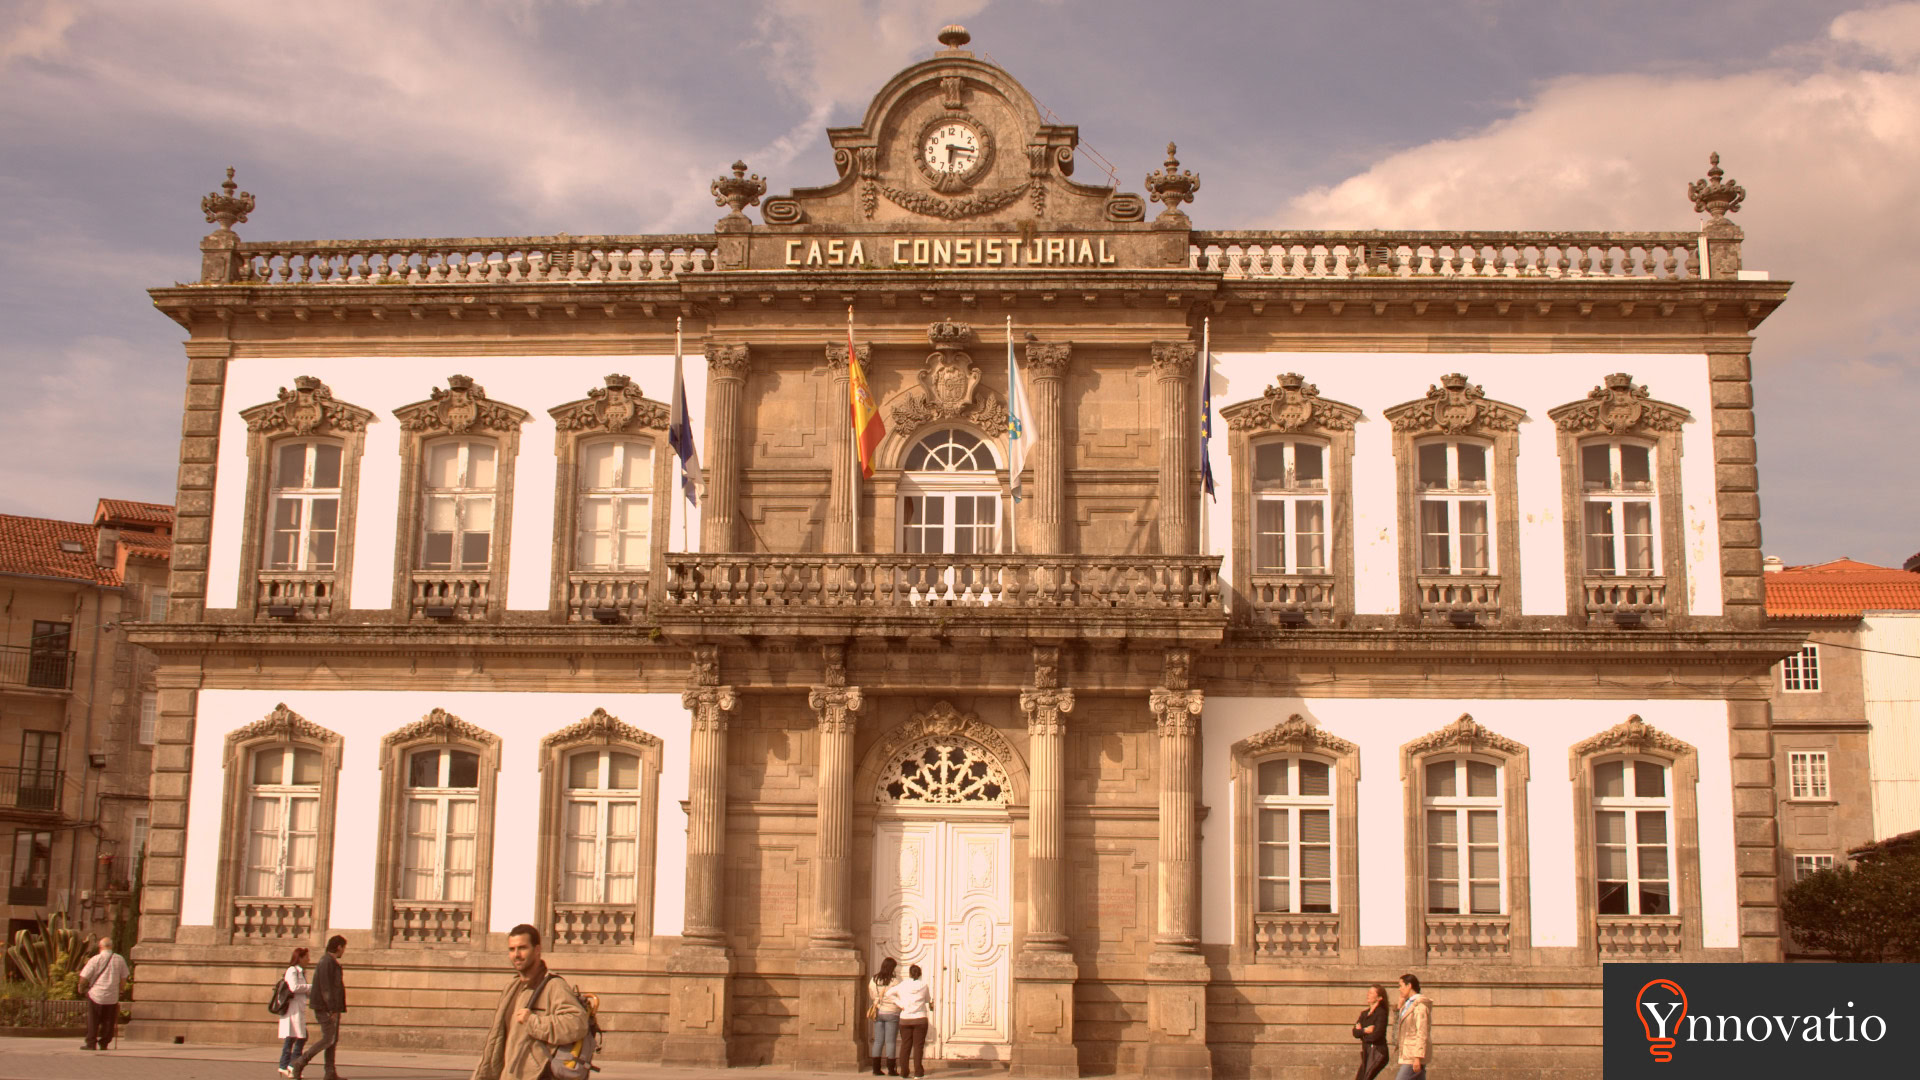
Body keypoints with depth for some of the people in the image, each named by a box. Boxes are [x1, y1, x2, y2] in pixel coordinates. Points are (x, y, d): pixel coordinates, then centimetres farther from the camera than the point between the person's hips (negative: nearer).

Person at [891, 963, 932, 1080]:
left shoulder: (903, 985, 0)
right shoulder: (923, 985, -3)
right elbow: (928, 999, 9)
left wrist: (900, 1004, -5)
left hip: (905, 1019, 2)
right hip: (920, 1019, -2)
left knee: (905, 1045, 8)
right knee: (918, 1045, 1)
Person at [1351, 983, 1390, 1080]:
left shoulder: (1381, 1013, -9)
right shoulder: (1364, 1013, 13)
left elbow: (1376, 1035, -19)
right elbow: (1355, 1032, 4)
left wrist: (1361, 1032, -4)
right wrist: (1365, 1030, -14)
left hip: (1377, 1051, -8)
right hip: (1366, 1052, 8)